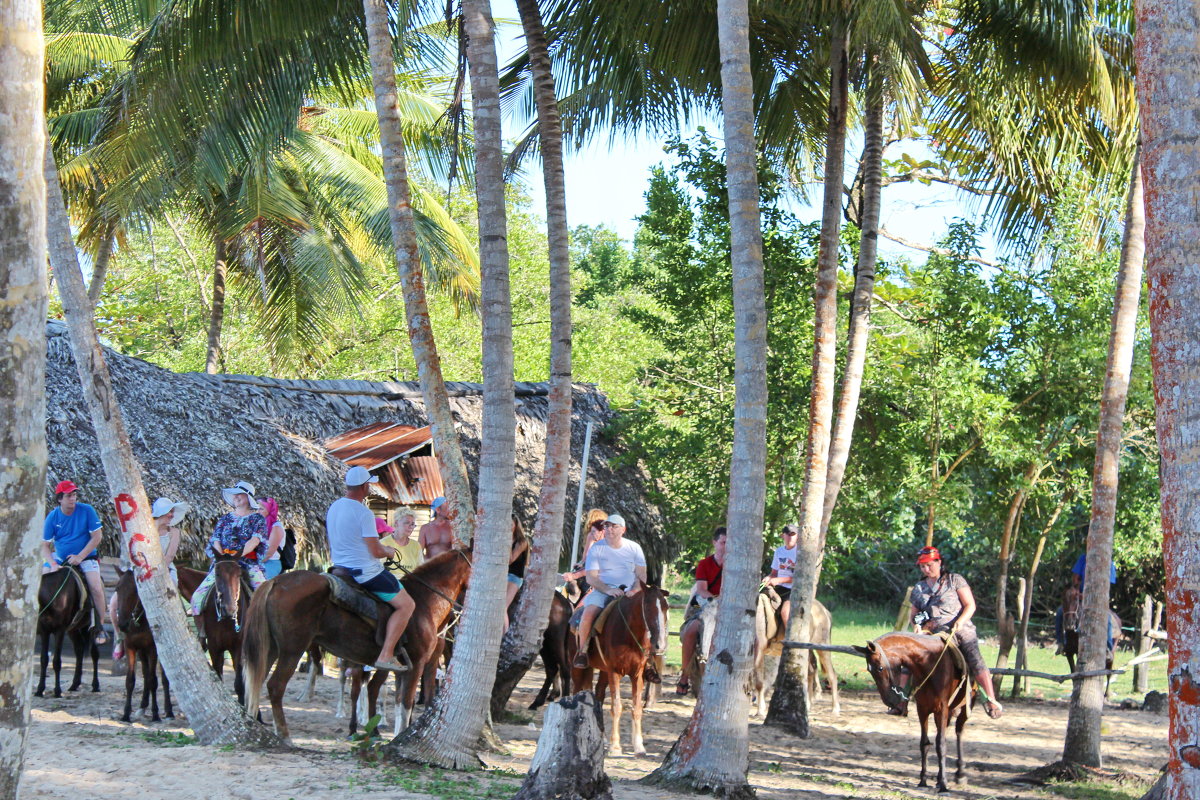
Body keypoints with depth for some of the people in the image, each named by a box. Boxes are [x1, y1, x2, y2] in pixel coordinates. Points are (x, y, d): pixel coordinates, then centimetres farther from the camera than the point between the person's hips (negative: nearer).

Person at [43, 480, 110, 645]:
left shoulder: (87, 511, -10)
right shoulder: (52, 517, -5)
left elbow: (96, 537, -9)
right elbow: (45, 546, -2)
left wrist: (80, 557, -16)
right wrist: (52, 564, -19)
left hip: (85, 557, -3)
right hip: (60, 558, 3)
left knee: (96, 588, -23)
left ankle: (100, 628, -9)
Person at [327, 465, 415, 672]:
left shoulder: (333, 507, 7)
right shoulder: (364, 513, -20)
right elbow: (375, 552, -20)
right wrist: (389, 552, 3)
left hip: (340, 569, 9)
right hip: (366, 573, -9)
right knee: (405, 604, -1)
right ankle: (386, 655, -12)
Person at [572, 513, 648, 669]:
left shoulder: (634, 548, 9)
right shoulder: (596, 549, 3)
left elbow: (642, 575, 7)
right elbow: (591, 577, -3)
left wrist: (635, 590, -14)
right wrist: (608, 590, -19)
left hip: (629, 593, 2)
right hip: (602, 591, -2)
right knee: (589, 612, -31)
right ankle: (582, 651, -16)